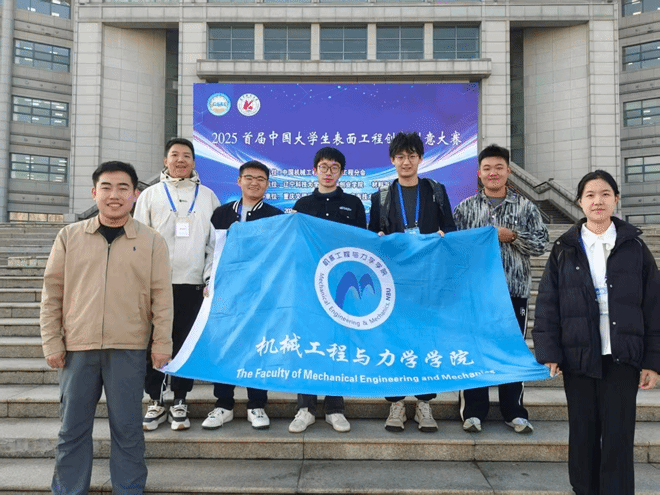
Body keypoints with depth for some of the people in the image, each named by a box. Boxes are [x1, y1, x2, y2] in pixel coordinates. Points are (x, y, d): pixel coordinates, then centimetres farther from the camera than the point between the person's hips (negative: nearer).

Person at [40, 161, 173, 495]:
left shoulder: (151, 241, 2)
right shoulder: (69, 236, 5)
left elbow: (162, 297, 1)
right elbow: (52, 293, 7)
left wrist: (161, 344, -2)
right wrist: (51, 342, 3)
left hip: (129, 349, -1)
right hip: (77, 347, 2)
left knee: (127, 427, 7)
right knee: (73, 427, 11)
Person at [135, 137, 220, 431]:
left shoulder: (207, 196, 9)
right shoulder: (150, 194, 9)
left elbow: (215, 241, 7)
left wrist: (211, 278, 0)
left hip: (192, 282, 0)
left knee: (186, 343, 5)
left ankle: (179, 402, 17)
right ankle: (156, 402, 17)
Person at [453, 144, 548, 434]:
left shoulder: (526, 207, 6)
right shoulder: (466, 208, 5)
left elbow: (541, 244, 1)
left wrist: (513, 236, -13)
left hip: (514, 290, 1)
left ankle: (514, 412, 20)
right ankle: (473, 411, 14)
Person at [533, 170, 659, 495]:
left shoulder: (634, 246, 4)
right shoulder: (564, 249, 4)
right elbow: (547, 305, 1)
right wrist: (548, 353, -6)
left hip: (622, 357, 0)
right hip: (578, 356, 1)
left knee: (618, 438, 0)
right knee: (583, 434, 10)